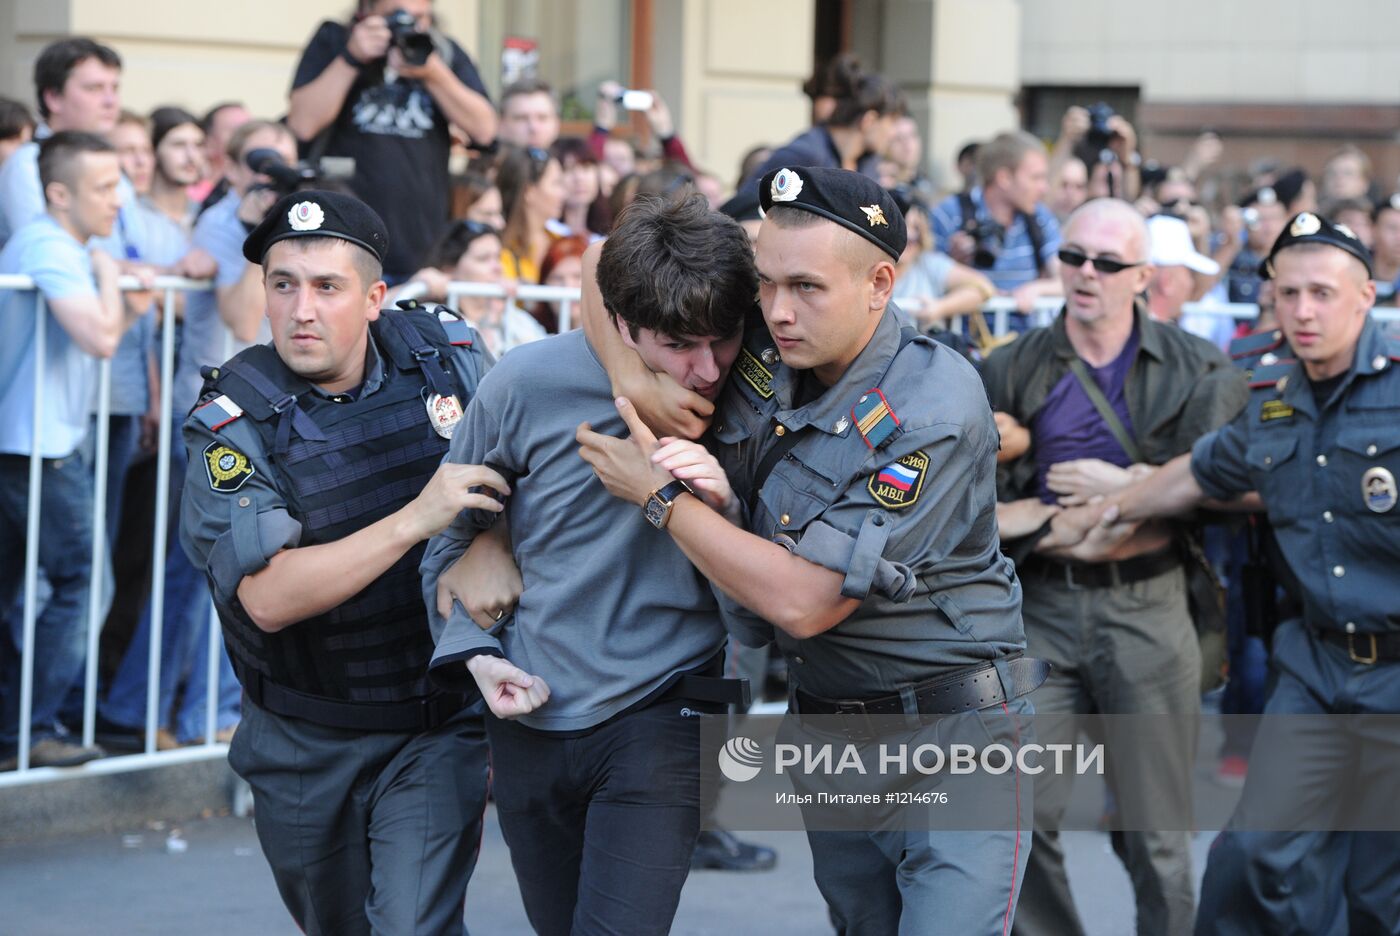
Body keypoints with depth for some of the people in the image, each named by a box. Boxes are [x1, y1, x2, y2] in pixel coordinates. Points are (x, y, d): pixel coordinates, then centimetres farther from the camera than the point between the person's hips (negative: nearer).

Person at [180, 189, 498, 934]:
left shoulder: (447, 359, -8)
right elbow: (269, 598, -27)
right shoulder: (232, 423, -15)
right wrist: (415, 521, -34)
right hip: (306, 747, 0)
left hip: (438, 726, 0)